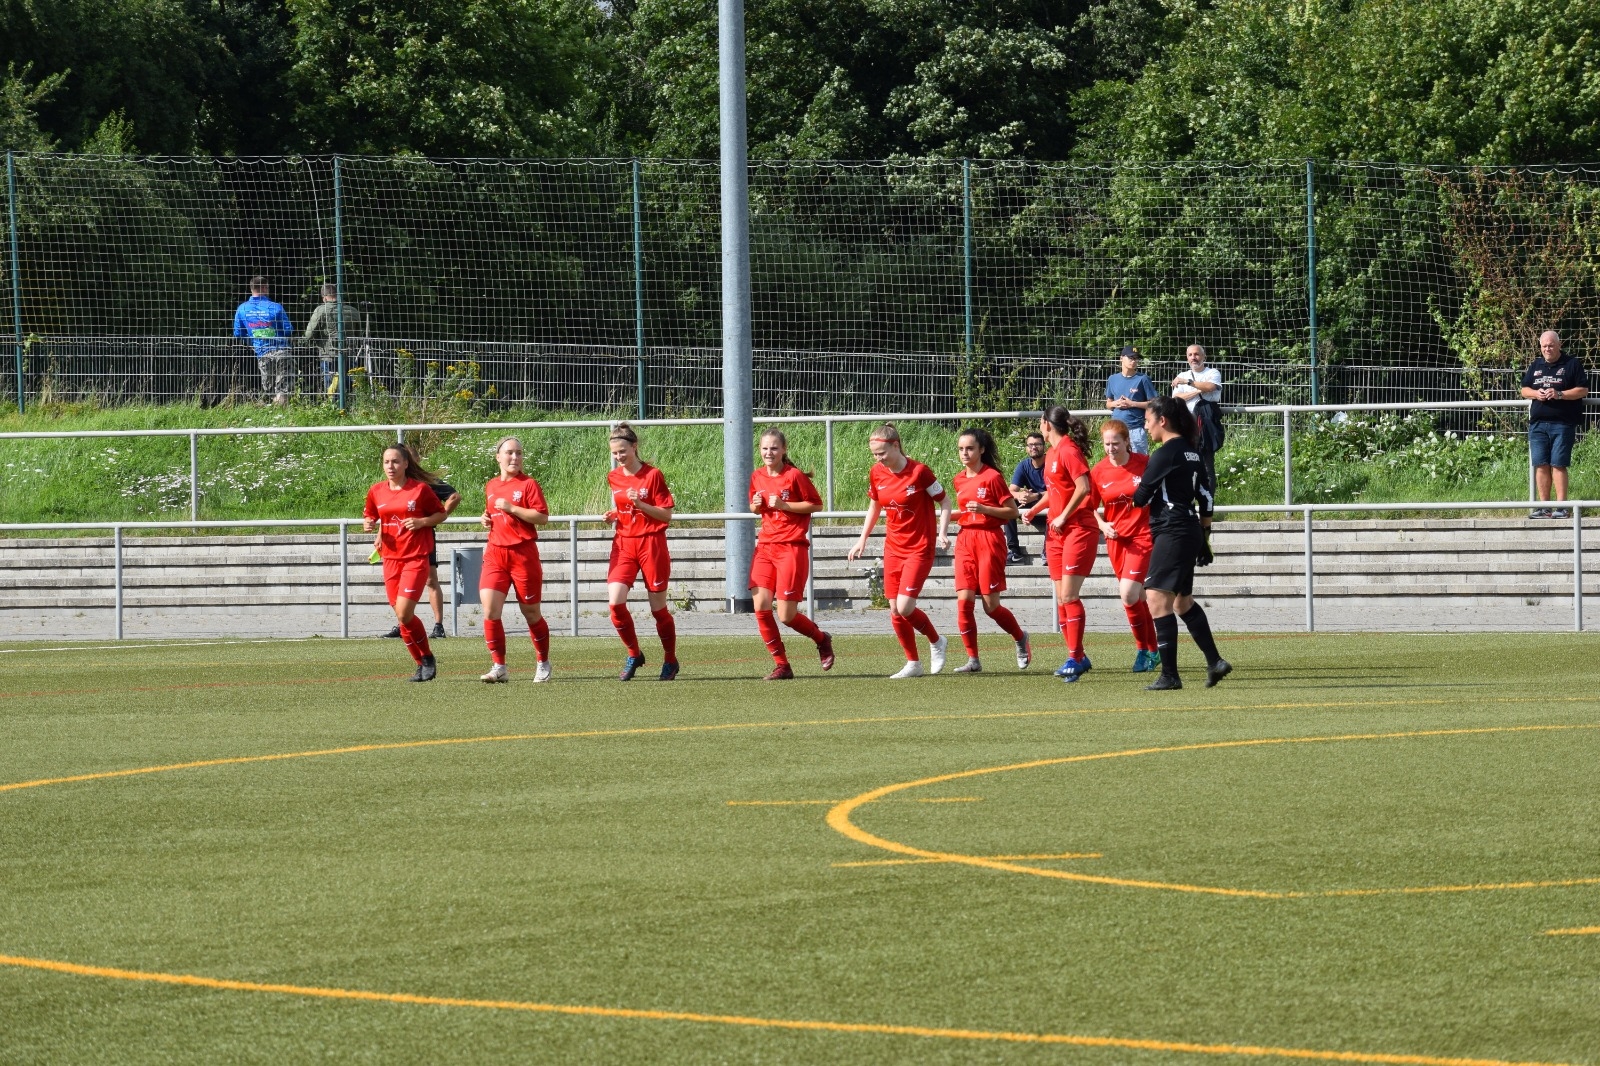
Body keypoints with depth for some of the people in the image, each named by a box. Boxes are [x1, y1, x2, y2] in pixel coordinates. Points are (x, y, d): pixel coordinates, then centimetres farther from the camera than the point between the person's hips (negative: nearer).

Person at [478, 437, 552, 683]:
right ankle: (498, 667, -6)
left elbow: (542, 517, -14)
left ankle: (543, 663, 24)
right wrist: (487, 520, 8)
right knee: (490, 609, -11)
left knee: (531, 612, 6)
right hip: (495, 553, 5)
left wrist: (511, 508, -17)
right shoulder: (491, 486, 13)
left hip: (523, 554, -5)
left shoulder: (528, 484, -5)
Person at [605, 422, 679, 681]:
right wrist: (614, 515, 2)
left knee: (658, 607, 3)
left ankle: (670, 660, 22)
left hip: (651, 543, -4)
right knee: (615, 602, -14)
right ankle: (633, 655, 5)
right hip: (623, 543, 4)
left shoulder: (653, 475, -7)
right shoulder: (614, 477, 8)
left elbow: (666, 515, -7)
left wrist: (640, 504, -21)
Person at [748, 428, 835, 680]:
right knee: (761, 607, -9)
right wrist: (756, 505, -2)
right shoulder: (757, 477, 8)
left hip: (792, 548, -6)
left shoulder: (794, 475, -8)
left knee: (786, 615, -7)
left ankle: (822, 640, 23)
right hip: (765, 547, 6)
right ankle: (781, 665, 1)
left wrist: (784, 505, -15)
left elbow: (816, 505, -5)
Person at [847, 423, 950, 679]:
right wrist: (862, 540, 16)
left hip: (919, 549, -6)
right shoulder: (876, 473, 0)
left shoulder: (919, 472, -16)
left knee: (905, 607, -15)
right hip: (893, 549, 6)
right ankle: (913, 664, 15)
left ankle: (936, 642, 12)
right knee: (895, 611, 2)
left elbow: (944, 501, -6)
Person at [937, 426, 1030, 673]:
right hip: (966, 540, 6)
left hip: (989, 540, -6)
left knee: (991, 605, -4)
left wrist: (983, 509, -20)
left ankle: (1021, 639, 24)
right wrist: (945, 524, 9)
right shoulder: (959, 480, 11)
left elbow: (1012, 512, -7)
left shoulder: (992, 477, -8)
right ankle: (973, 660, -2)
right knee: (964, 600, -8)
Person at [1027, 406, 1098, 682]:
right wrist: (1033, 510, 18)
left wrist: (1063, 516, -16)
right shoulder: (1053, 453, 15)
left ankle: (1074, 659, -13)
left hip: (1079, 529, -9)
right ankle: (1078, 657, 13)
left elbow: (1083, 488, -22)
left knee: (1069, 595, -13)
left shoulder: (1068, 451, -13)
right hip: (1057, 533, 9)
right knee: (1061, 599, 7)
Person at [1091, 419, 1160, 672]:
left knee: (1128, 594, -17)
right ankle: (1152, 650, 25)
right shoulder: (1098, 472, -2)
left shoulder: (1144, 464, -9)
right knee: (1138, 597, 11)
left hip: (1142, 535, -4)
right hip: (1116, 538, 4)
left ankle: (1143, 649, -1)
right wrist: (1103, 525, -11)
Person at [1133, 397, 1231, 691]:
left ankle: (1169, 675, -15)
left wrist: (1136, 491, 13)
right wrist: (1204, 537, 23)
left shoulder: (1164, 455, -14)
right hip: (1190, 532, 10)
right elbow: (1206, 496, 18)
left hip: (1172, 533, -10)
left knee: (1157, 599, -11)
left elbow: (1140, 498, -11)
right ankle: (1215, 662, 21)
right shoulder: (1191, 452, 13)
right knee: (1183, 602, 19)